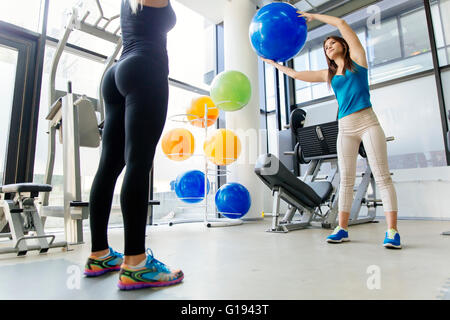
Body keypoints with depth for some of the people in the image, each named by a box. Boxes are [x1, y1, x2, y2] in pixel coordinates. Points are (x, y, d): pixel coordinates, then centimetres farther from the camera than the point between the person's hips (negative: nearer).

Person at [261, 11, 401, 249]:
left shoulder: (357, 59, 9)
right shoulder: (328, 74, 19)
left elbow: (341, 23, 3)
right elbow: (296, 74, 23)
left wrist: (313, 16, 11)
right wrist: (274, 64, 28)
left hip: (367, 122, -4)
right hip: (345, 128, 5)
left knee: (382, 176, -8)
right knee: (346, 179, 1)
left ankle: (392, 231, -8)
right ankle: (342, 229, 3)